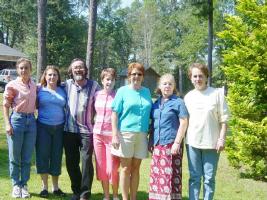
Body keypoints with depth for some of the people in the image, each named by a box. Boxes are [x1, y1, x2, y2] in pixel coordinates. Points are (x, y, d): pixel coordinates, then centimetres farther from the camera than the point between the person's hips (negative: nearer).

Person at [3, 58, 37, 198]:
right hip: (17, 119, -4)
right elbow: (5, 106, -3)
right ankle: (16, 185, 16)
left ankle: (24, 185, 19)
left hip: (31, 121, 4)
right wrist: (7, 124, -11)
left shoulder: (34, 86, 8)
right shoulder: (12, 85, -4)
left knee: (27, 158, 8)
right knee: (15, 157, 5)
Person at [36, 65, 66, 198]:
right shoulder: (39, 90, 2)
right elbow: (35, 106, 6)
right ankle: (44, 187, 11)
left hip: (59, 127, 2)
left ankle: (56, 187, 17)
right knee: (43, 155, 0)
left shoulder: (62, 91, 7)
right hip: (43, 127, -2)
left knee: (57, 156, 6)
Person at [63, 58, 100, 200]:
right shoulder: (67, 84, 5)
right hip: (69, 130, 3)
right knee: (71, 162, 10)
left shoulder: (93, 85, -1)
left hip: (87, 130, -3)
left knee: (86, 161, -6)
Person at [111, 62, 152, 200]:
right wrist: (115, 134, -12)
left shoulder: (147, 92, 11)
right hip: (125, 133, -3)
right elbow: (114, 114, -4)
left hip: (142, 134, 3)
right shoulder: (123, 91, -1)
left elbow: (149, 113, 16)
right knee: (126, 168, 3)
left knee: (136, 168, 9)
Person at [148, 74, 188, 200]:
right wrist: (150, 142, 13)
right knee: (156, 174, 5)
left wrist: (177, 143, -14)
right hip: (157, 145, 5)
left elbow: (183, 123, -7)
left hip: (171, 144, -5)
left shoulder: (178, 102, -1)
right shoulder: (156, 103, 15)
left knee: (171, 175, -5)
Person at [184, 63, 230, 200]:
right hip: (192, 142, 3)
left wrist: (222, 139, -8)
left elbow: (223, 119, -2)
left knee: (209, 178, 4)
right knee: (194, 177, 8)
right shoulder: (188, 96, 8)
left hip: (211, 142, -3)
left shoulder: (217, 93, -1)